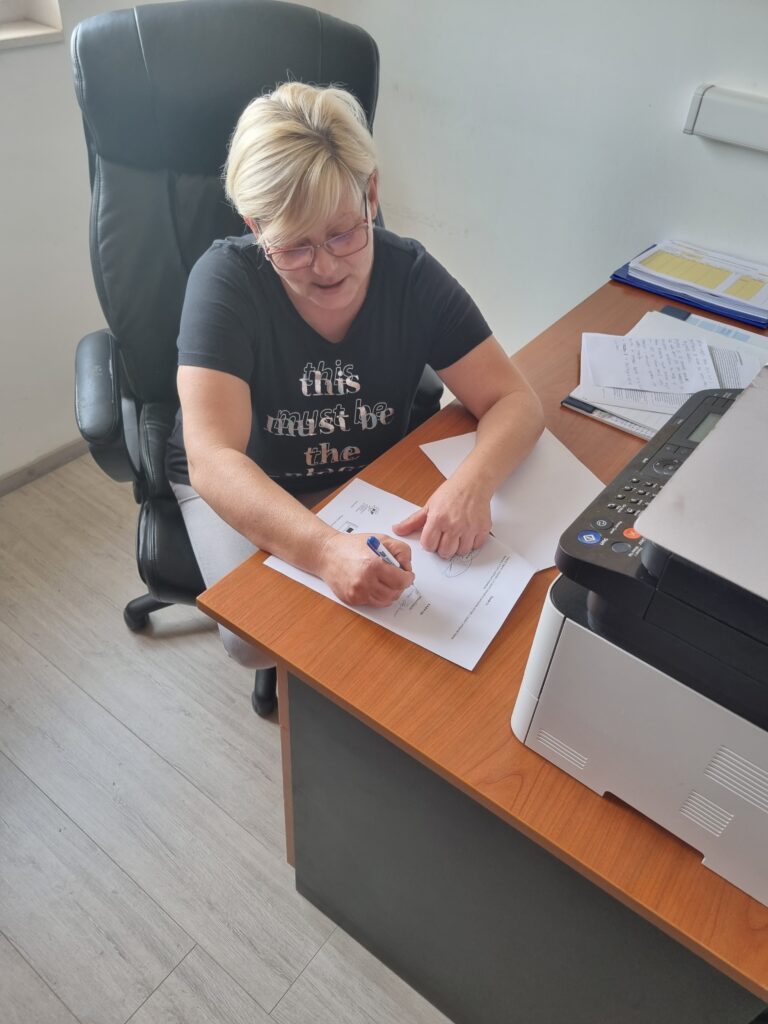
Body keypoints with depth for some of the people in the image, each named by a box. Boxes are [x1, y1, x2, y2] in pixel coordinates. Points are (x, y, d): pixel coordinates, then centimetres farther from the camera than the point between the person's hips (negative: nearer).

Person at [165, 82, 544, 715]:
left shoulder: (410, 274, -17)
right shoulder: (226, 279, -25)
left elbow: (515, 401, -18)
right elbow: (214, 460, -36)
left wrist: (472, 483, -41)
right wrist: (324, 550, -55)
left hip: (370, 475, 3)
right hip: (241, 488, -2)